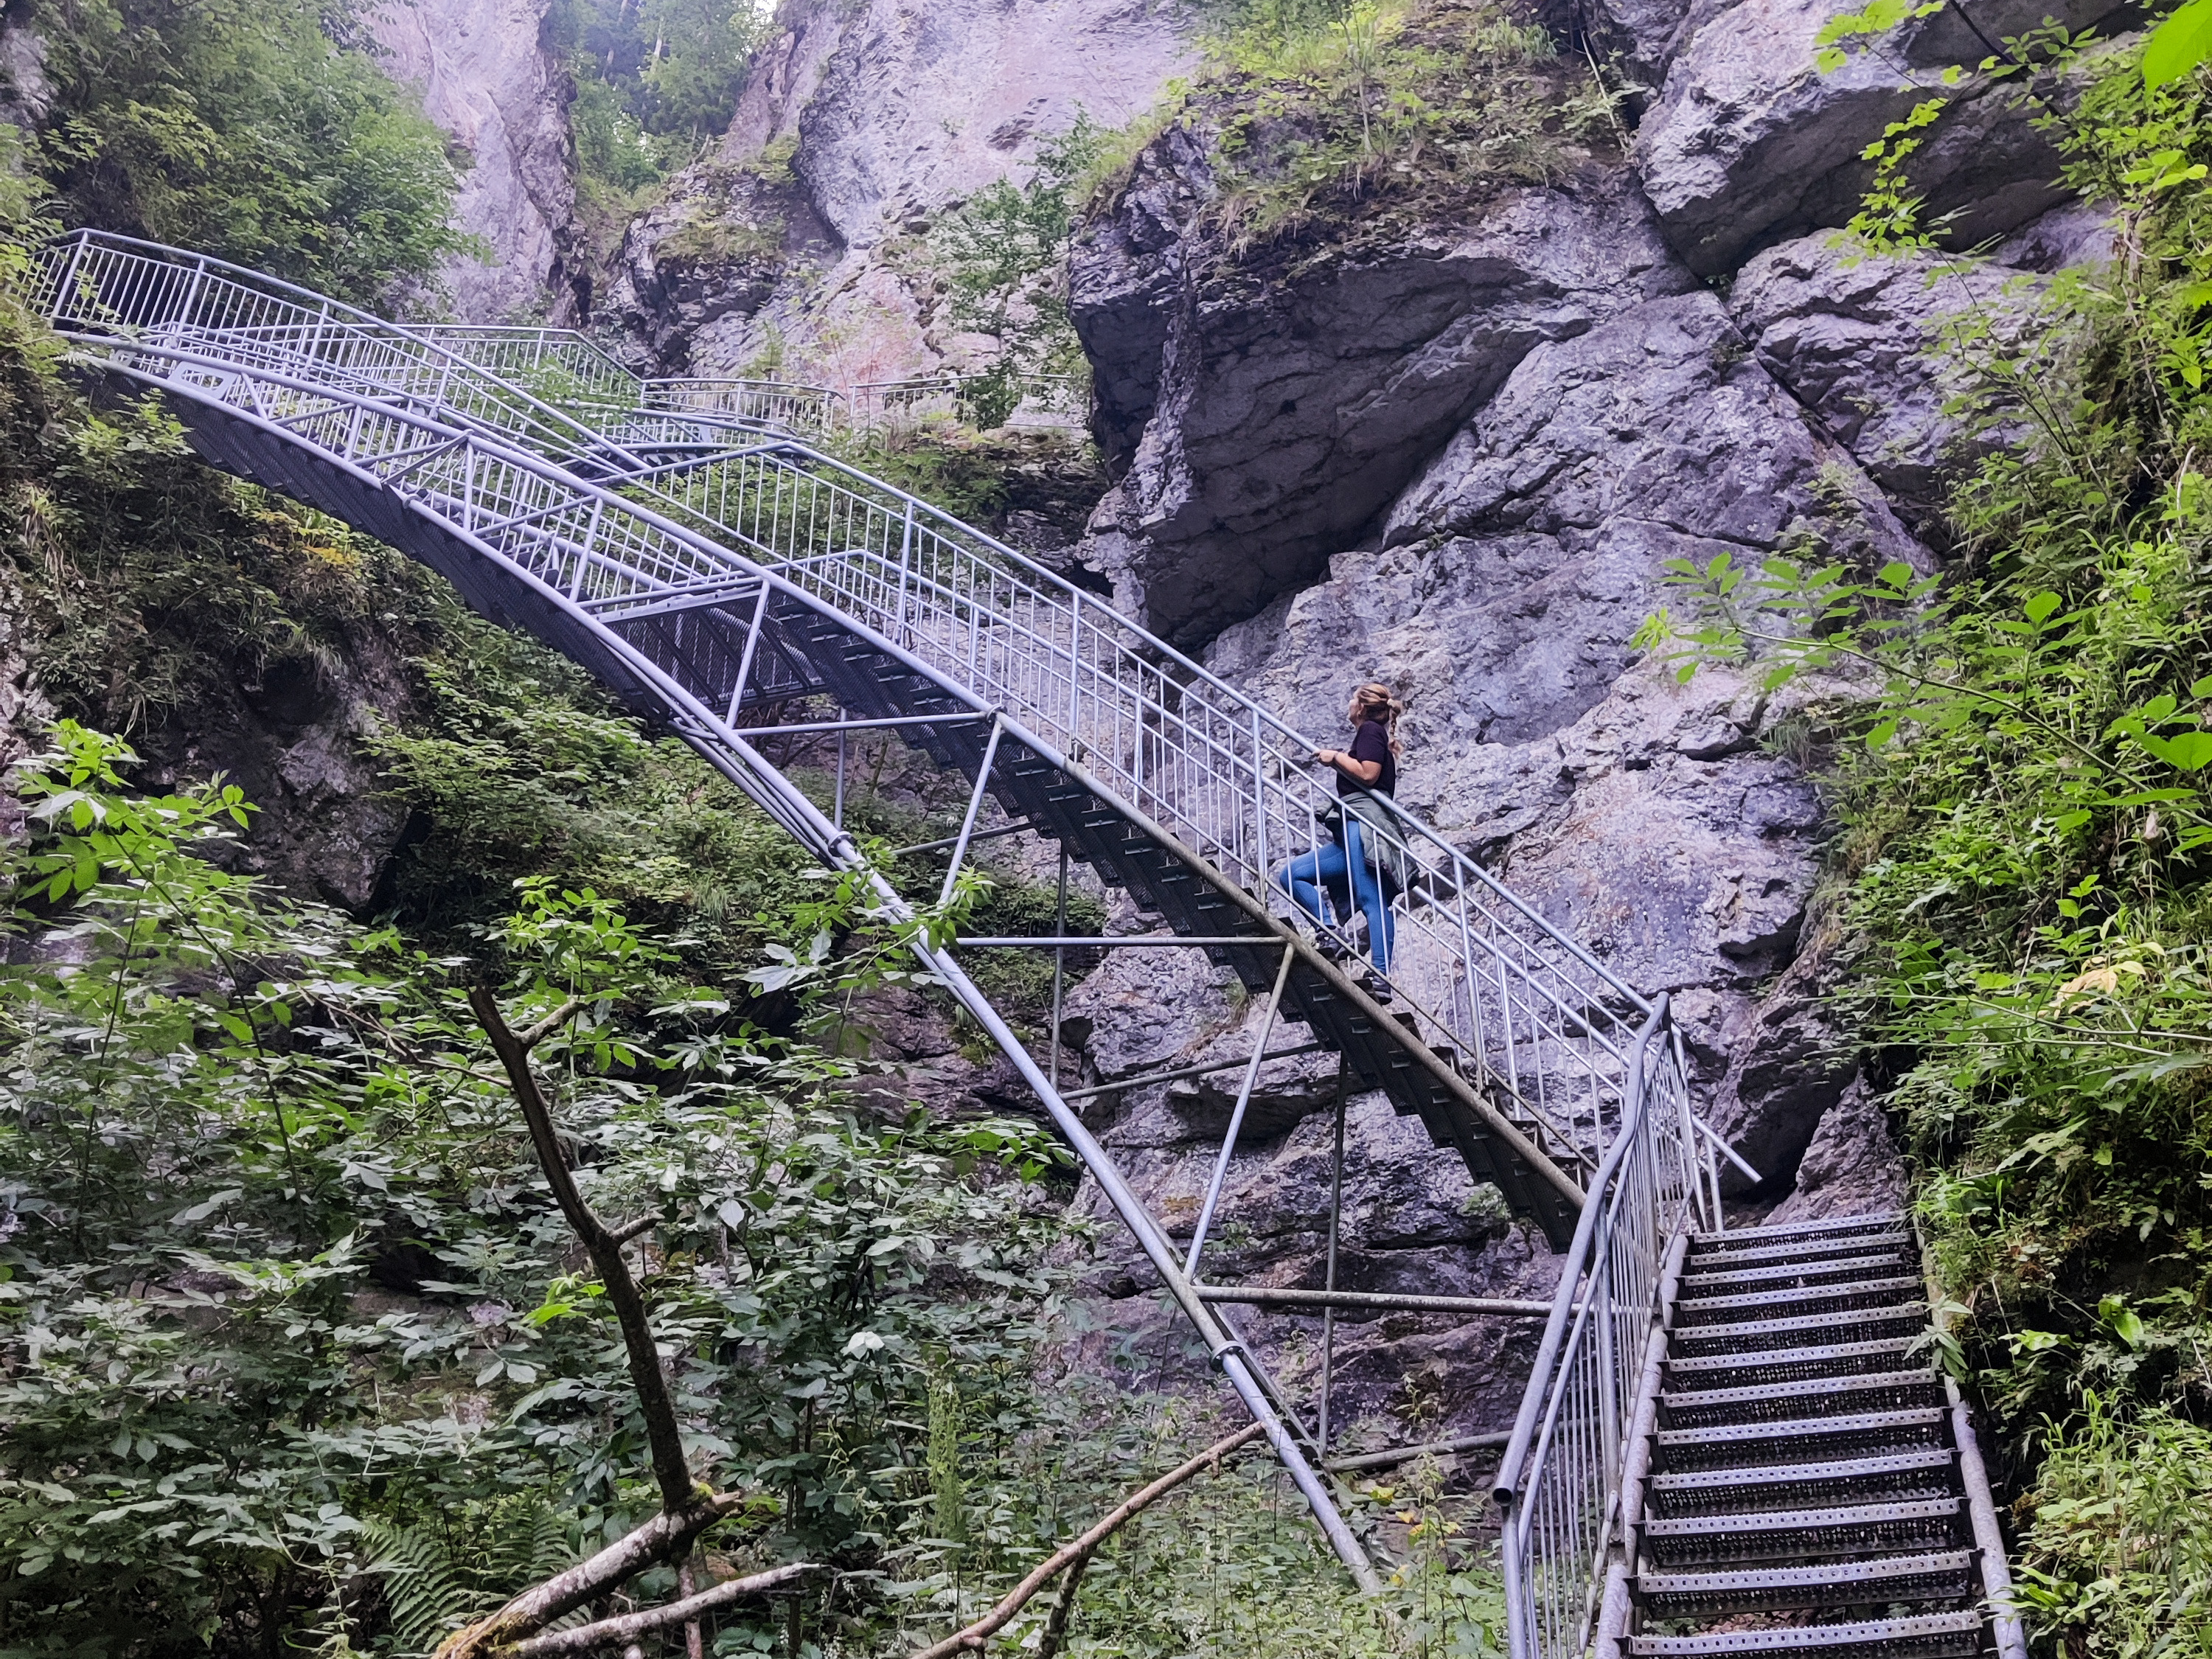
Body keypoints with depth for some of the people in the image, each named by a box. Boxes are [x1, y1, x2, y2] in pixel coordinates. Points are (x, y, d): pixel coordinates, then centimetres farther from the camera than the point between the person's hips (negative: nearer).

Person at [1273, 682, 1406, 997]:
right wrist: (1338, 762, 27)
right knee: (1290, 874, 2)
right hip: (1351, 835, 11)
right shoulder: (1380, 737, 31)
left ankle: (1381, 978, -31)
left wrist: (1336, 757, -2)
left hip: (1362, 823, -11)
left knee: (1371, 900, -20)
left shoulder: (1370, 730, 4)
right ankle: (1329, 934, -17)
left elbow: (1368, 774, -12)